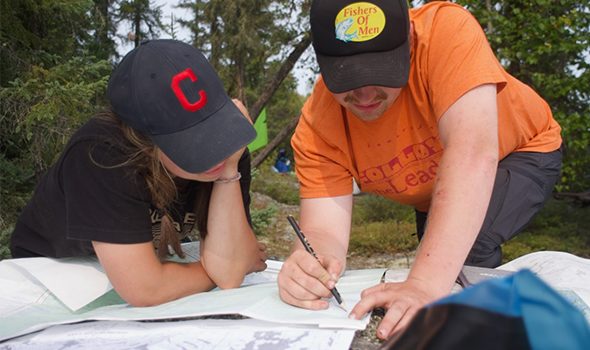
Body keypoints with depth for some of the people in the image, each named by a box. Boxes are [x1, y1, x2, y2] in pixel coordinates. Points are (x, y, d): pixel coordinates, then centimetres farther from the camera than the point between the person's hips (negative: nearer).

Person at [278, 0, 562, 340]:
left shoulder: (446, 30, -37)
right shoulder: (316, 128, -25)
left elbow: (473, 152, -47)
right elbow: (325, 230, -28)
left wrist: (427, 283, -53)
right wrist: (309, 262, -52)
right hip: (436, 194, 4)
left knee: (462, 245, -28)